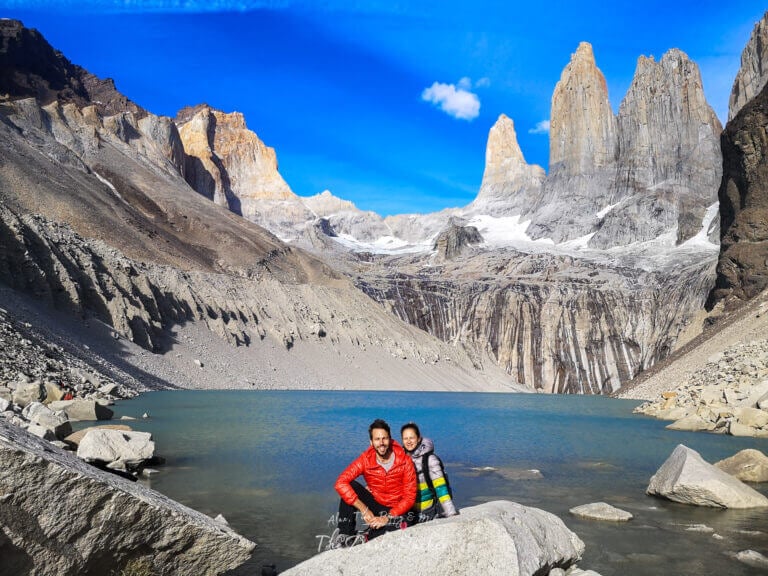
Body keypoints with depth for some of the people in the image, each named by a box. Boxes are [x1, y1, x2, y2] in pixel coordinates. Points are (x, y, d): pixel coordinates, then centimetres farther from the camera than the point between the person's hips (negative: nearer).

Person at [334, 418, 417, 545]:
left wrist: (387, 518, -22)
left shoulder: (405, 462, -15)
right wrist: (364, 510, -31)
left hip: (395, 511, -2)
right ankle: (345, 536, -18)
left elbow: (409, 498, -13)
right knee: (349, 486, -24)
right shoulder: (365, 460, -13)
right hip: (374, 504, 2)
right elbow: (340, 483, -25)